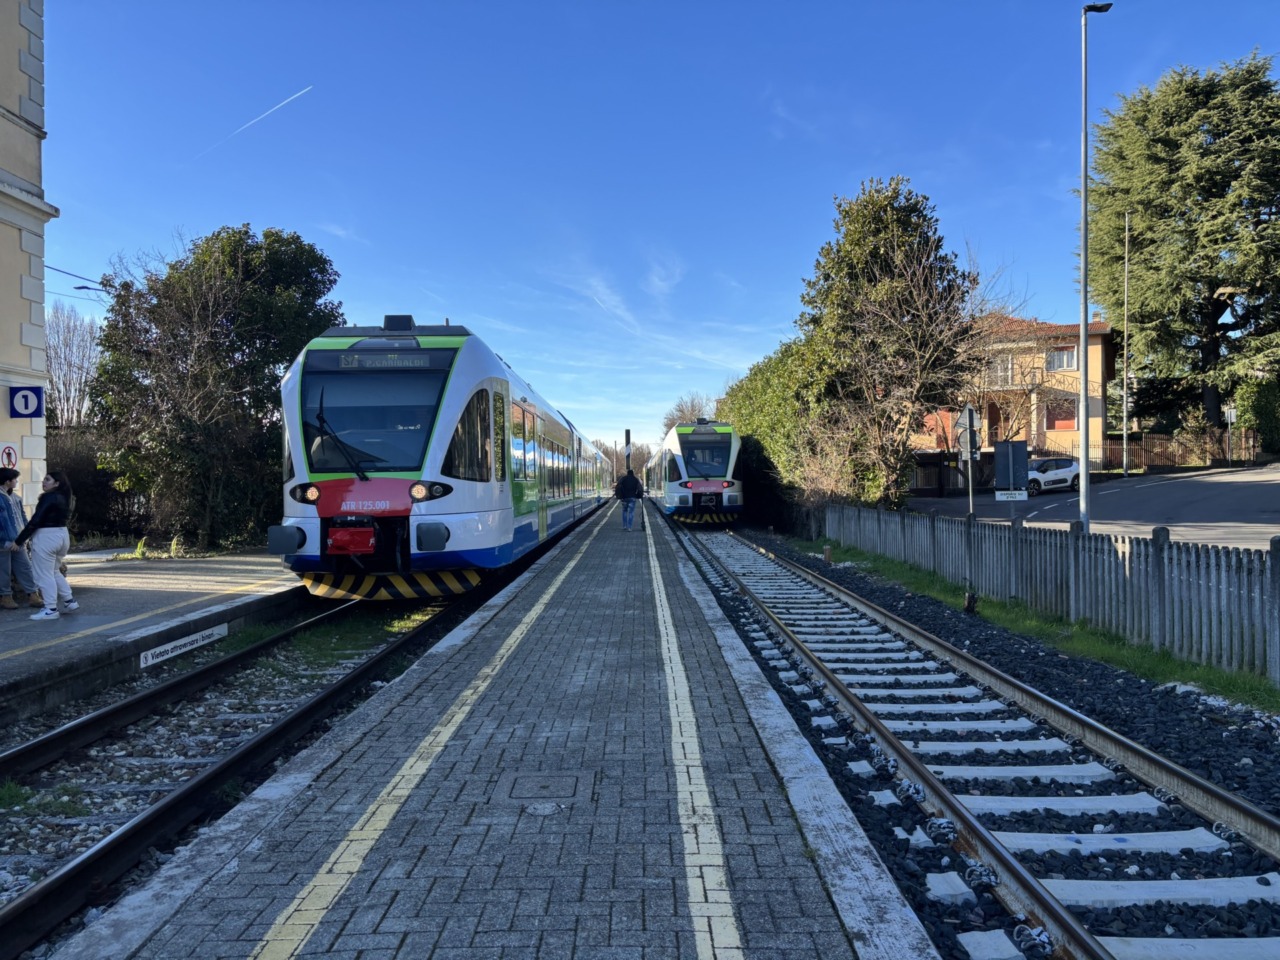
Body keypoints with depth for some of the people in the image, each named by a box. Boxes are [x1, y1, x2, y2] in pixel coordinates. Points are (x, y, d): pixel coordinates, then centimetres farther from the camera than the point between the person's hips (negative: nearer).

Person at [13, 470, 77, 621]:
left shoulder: (48, 497, -15)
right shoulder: (63, 497, 12)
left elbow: (35, 520, -18)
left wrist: (19, 541, -14)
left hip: (47, 537, -9)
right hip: (62, 535, 9)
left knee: (44, 575, -2)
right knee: (54, 572, 22)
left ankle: (51, 610, -1)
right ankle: (69, 601, 19)